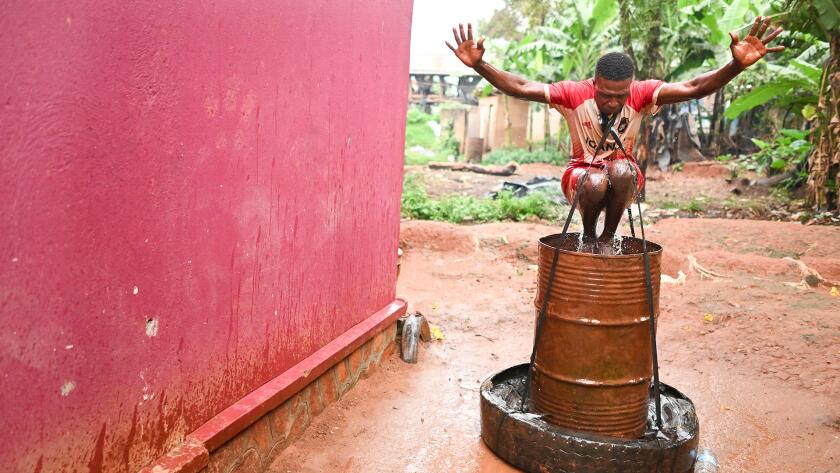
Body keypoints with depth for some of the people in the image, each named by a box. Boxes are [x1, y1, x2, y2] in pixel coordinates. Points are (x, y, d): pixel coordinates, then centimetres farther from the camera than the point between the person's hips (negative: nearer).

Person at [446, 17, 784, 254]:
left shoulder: (641, 94, -19)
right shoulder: (574, 94, -21)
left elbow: (693, 88, -31)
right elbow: (520, 87, -28)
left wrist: (736, 66, -49)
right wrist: (479, 65, -42)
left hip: (624, 177, 1)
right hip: (582, 173, -1)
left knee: (621, 169, -36)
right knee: (596, 181, -37)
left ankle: (607, 238, -11)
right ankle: (588, 236, -3)